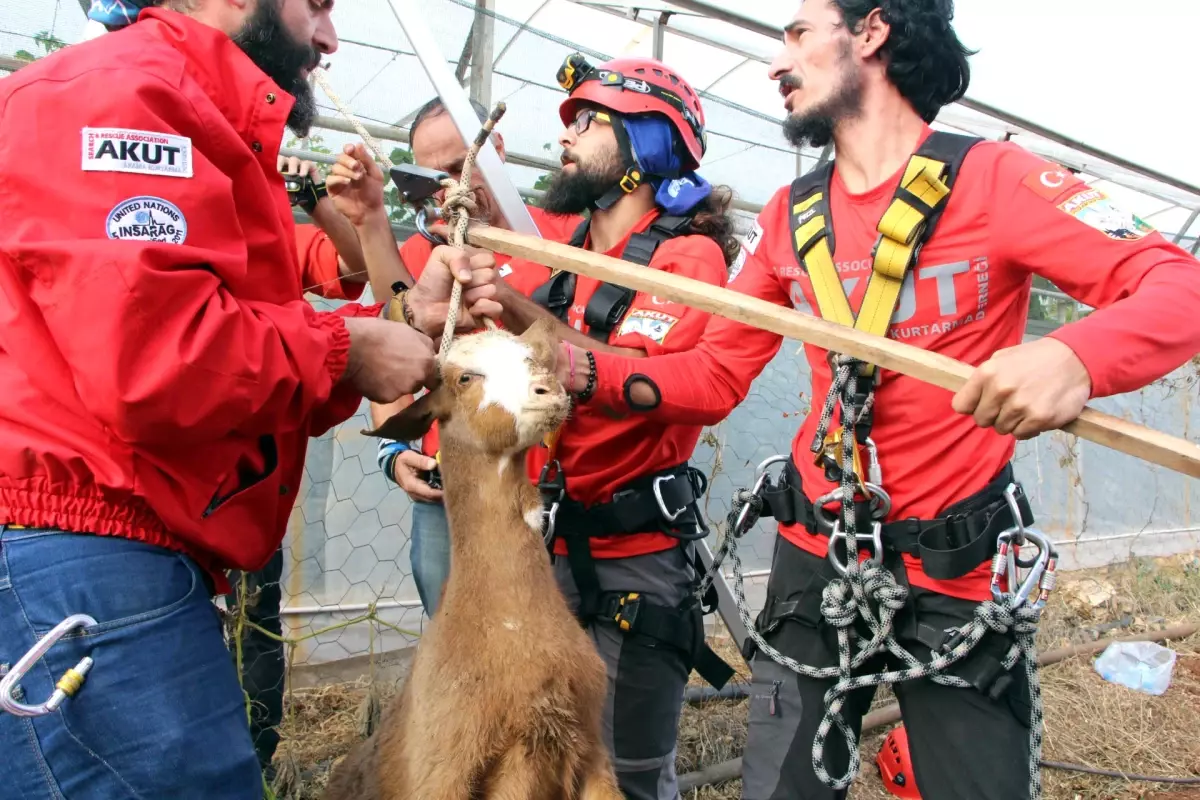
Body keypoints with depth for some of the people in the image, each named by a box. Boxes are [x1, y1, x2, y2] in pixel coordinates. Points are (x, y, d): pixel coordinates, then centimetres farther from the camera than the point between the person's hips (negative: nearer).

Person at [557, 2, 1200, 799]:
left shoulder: (993, 177, -8)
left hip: (956, 571, -3)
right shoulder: (788, 216, 5)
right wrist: (584, 368, -12)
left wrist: (1075, 355, -37)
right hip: (815, 556, 4)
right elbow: (713, 376, 3)